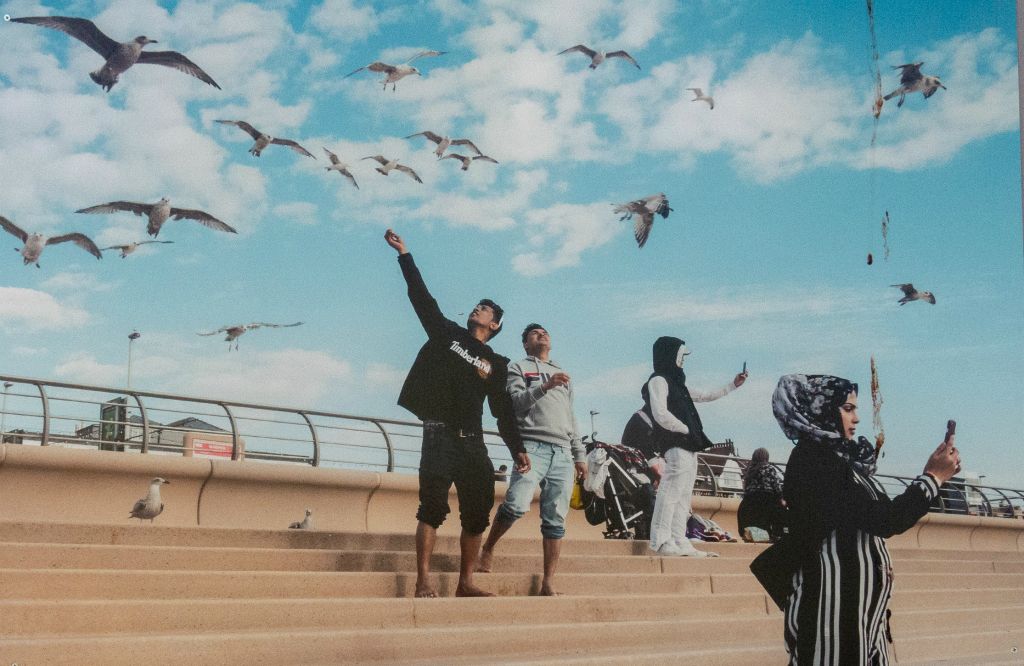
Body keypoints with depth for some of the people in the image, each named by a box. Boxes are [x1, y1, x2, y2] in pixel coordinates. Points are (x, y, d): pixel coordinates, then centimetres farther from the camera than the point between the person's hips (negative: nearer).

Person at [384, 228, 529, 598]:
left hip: (473, 442, 3)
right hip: (440, 435, -3)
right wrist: (404, 254, 6)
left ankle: (466, 582, 7)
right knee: (433, 507, -13)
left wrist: (517, 449, 2)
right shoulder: (447, 333, 13)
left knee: (478, 512, 0)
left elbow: (504, 411, 12)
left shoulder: (496, 364, 15)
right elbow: (421, 296, 10)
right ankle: (423, 581, -15)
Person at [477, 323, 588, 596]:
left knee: (556, 520, -3)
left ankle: (548, 584, -3)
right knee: (516, 505, -23)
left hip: (562, 453, 5)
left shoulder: (562, 374, 30)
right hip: (532, 446, -5)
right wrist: (544, 387, -15)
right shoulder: (518, 368, 14)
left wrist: (580, 455, 20)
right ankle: (488, 548, 2)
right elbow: (515, 401, -3)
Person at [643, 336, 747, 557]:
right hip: (676, 447, -10)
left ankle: (679, 542, 9)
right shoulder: (658, 381, -5)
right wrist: (685, 429, -6)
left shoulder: (676, 383, 24)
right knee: (670, 493, -14)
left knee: (683, 497, 8)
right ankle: (662, 542, -16)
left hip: (689, 448, 10)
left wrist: (733, 385, 35)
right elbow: (661, 415, -17)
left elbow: (704, 396, 35)